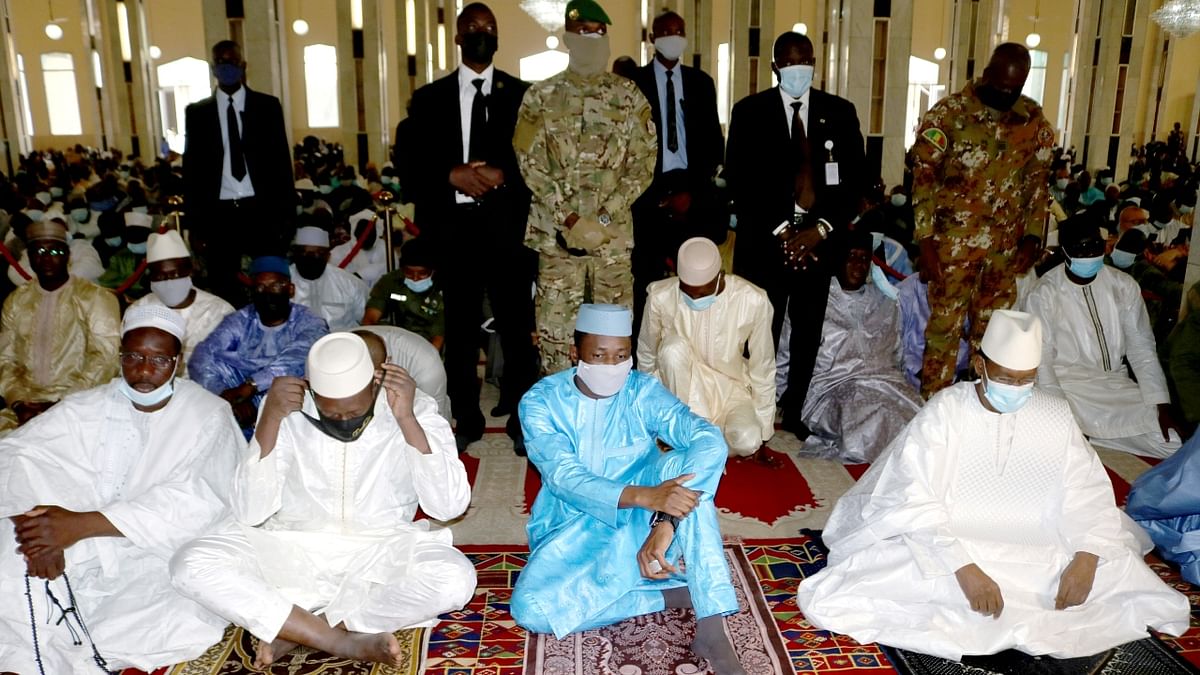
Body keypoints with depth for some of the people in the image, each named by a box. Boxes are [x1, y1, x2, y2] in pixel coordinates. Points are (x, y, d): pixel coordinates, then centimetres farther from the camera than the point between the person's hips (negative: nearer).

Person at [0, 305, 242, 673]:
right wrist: (40, 532, -24)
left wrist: (82, 524, -25)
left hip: (161, 558, -2)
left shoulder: (207, 416, -4)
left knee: (188, 624, -32)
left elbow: (195, 502, -16)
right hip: (84, 556, 3)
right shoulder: (85, 407, 7)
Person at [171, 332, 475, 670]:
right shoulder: (290, 412, -6)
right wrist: (270, 419, -20)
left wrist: (406, 419, -24)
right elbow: (249, 514, -11)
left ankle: (293, 631, -17)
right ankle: (347, 642, -22)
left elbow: (450, 506, -17)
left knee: (455, 578, -31)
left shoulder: (414, 408, -9)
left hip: (378, 556, -1)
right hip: (293, 551, 2)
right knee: (191, 565, -23)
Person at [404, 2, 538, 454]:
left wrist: (500, 173, -15)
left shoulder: (521, 94, 8)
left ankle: (522, 418, 13)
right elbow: (417, 164, 7)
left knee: (517, 326, 1)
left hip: (508, 225, -1)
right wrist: (453, 174, -12)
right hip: (454, 226, 2)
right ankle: (466, 421, 20)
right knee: (460, 328, 8)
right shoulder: (430, 98, 12)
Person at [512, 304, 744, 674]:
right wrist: (643, 495, -43)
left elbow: (711, 442, -25)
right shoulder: (540, 402, -12)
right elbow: (564, 476, -25)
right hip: (576, 529, 0)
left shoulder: (643, 391, -10)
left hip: (638, 520, 0)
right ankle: (675, 593, -18)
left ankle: (711, 630, -31)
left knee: (687, 465, -30)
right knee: (530, 609, -28)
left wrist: (665, 520, -39)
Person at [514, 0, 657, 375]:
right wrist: (571, 219, -12)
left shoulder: (629, 96, 7)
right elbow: (530, 163, -2)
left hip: (614, 234, 1)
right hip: (556, 233, -1)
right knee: (556, 328, 2)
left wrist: (603, 219, -9)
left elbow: (643, 164, 2)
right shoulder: (541, 96, 4)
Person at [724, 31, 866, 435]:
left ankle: (793, 411, 24)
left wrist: (820, 230, -8)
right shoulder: (749, 111, 2)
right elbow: (740, 180, -4)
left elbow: (856, 179, 5)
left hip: (820, 240, 3)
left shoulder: (840, 112, 8)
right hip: (764, 240, -2)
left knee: (808, 334, 10)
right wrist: (781, 230, -11)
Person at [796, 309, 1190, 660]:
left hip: (1037, 552, 4)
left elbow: (1087, 493, 0)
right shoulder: (943, 412, -12)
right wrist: (966, 571, -30)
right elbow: (919, 505, -18)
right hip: (949, 545, -4)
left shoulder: (1055, 415, 0)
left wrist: (1086, 557, -19)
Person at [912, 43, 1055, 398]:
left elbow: (1037, 182, 12)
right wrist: (926, 241, -12)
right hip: (954, 242, -4)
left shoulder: (1035, 120, 4)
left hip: (1006, 246, 4)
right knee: (944, 325, 2)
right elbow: (924, 177, -9)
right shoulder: (949, 113, -9)